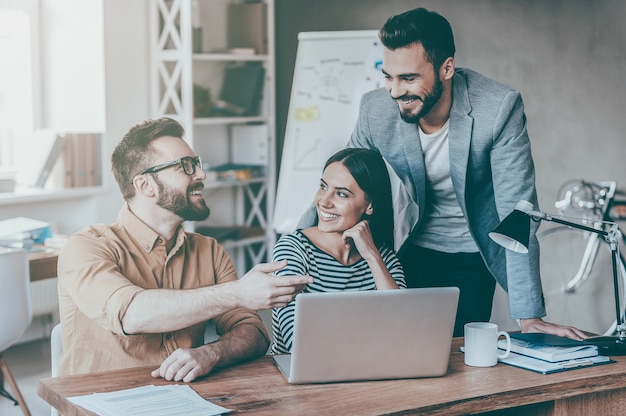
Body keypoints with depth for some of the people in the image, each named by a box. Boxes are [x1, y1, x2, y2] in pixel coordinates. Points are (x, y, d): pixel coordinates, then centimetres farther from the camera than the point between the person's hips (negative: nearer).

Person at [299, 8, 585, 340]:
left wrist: (529, 317, -29)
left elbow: (517, 212, -25)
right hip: (409, 252, 2)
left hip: (472, 260, -2)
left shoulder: (499, 108, -26)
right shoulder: (375, 109, -18)